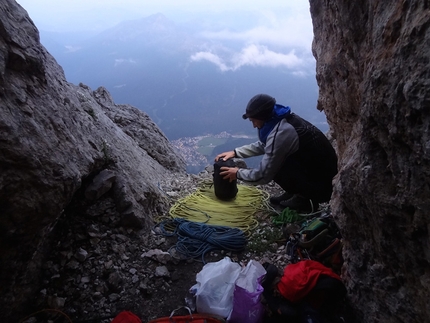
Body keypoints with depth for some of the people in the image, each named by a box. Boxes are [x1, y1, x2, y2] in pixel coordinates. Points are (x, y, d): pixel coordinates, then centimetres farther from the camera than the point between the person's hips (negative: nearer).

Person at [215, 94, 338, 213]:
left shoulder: (281, 133, -27)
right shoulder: (285, 119, 2)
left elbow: (263, 175, -20)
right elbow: (263, 145, 19)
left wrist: (238, 173, -2)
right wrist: (235, 152, 12)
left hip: (320, 186, -9)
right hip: (322, 170, 9)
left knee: (273, 166, -15)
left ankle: (304, 199, -1)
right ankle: (294, 193, 15)